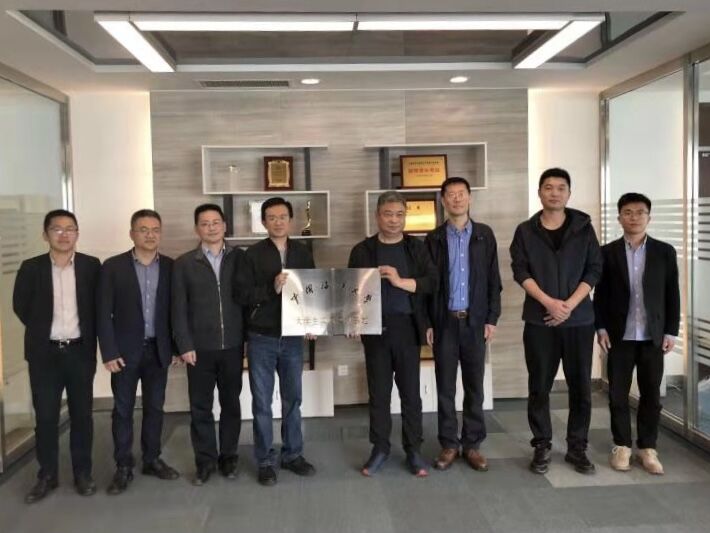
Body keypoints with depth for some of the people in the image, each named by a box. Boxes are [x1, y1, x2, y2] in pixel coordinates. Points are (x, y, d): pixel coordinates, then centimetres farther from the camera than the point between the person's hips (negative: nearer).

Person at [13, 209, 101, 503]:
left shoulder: (91, 266, -2)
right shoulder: (31, 267, -2)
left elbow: (100, 305, 5)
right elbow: (20, 306, 7)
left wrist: (86, 334, 3)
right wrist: (42, 330, 8)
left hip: (80, 350, 0)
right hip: (44, 352, 0)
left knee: (82, 414, 8)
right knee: (45, 416, 7)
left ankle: (82, 473, 21)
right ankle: (47, 475, 21)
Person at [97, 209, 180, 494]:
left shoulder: (170, 266, 2)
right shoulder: (113, 266, -4)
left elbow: (175, 308, 5)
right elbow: (103, 313, -6)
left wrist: (178, 345, 2)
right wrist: (109, 352, -11)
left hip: (158, 349, 2)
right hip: (125, 350, -2)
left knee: (155, 407, 11)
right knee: (123, 410, 6)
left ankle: (152, 460, 26)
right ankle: (123, 467, 17)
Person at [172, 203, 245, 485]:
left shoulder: (239, 258, 3)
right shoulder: (184, 263, 2)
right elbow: (179, 309, 0)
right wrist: (184, 345, -6)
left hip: (232, 345, 1)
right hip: (200, 347, 0)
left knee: (231, 404, 11)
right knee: (200, 407, 7)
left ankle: (228, 457, 25)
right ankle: (205, 460, 20)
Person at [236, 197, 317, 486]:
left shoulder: (302, 252, 4)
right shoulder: (253, 254, -5)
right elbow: (243, 294, -10)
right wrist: (272, 288, -24)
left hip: (293, 337, 3)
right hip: (261, 338, -2)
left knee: (292, 399, 12)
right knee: (262, 402, 6)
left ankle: (292, 454, 27)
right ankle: (265, 461, 18)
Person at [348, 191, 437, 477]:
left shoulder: (417, 247, 6)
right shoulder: (362, 250, 6)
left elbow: (432, 282, -4)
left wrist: (400, 281, -16)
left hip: (407, 328, 0)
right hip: (375, 328, 0)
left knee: (410, 391, 6)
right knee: (378, 392, 8)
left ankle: (414, 450, 18)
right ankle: (380, 449, 21)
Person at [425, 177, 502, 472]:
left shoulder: (485, 235, 4)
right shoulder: (434, 238, 3)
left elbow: (493, 280, 4)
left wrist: (492, 318, -2)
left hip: (475, 320, 0)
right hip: (444, 321, 0)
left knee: (474, 386, 7)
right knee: (445, 386, 5)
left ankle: (472, 444, 18)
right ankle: (449, 444, 16)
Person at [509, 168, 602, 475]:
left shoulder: (583, 228, 5)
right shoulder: (525, 231, 5)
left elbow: (594, 270, 0)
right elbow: (520, 271, -3)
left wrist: (570, 305, -11)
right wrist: (549, 302, -15)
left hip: (579, 319, 1)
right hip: (539, 321, 0)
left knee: (581, 387, 5)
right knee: (539, 387, 4)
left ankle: (577, 448, 18)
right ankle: (542, 447, 16)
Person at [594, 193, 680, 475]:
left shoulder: (665, 252, 3)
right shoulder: (608, 252, 1)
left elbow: (672, 295, 4)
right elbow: (600, 294, 2)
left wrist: (671, 331, -1)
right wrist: (601, 328, -5)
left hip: (652, 336, 1)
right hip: (619, 336, 0)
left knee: (651, 395, 7)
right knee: (618, 394, 6)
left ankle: (648, 448, 20)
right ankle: (622, 446, 18)